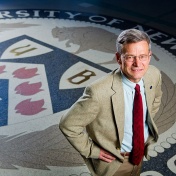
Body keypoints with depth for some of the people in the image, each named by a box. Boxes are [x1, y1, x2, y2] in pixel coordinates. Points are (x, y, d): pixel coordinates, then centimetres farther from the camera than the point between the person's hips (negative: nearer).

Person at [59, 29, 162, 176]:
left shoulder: (154, 74, -17)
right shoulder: (98, 92, -36)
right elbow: (68, 125, -23)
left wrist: (146, 124, 3)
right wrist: (91, 151, -16)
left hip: (140, 153, 5)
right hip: (113, 162, -5)